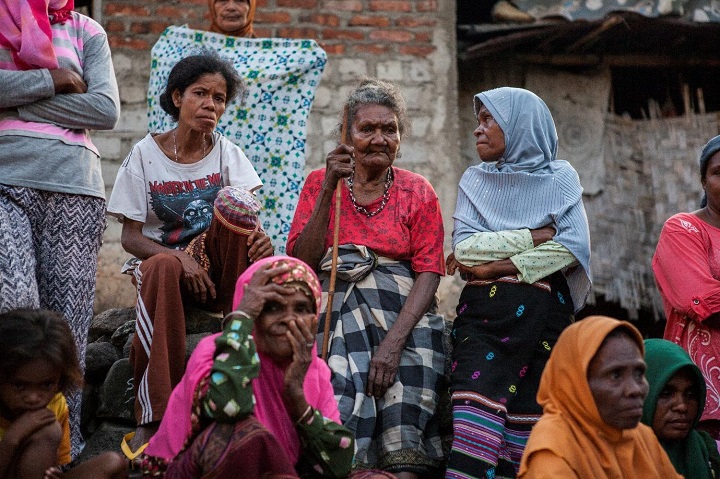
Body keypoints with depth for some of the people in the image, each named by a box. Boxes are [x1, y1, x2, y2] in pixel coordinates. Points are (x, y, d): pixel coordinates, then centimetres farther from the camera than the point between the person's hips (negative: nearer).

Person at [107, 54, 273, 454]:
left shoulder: (228, 153, 4)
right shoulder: (146, 154, 0)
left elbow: (250, 218, -8)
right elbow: (131, 237, -4)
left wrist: (260, 239, -34)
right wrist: (181, 259, -22)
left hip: (216, 270, 1)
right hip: (164, 261, -1)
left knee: (235, 208, -28)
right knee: (163, 267, -39)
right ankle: (153, 421, -40)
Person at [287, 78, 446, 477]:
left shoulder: (418, 192, 10)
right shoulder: (320, 182, 13)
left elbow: (428, 273, 0)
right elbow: (301, 262, 1)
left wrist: (394, 341, -16)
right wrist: (329, 189, -8)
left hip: (404, 315, 0)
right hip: (335, 309, 0)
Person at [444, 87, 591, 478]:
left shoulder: (561, 178, 11)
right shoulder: (476, 181, 16)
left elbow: (575, 245, -5)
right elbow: (463, 247, 1)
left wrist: (498, 264, -9)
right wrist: (534, 236, -3)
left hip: (545, 313, 0)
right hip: (485, 310, 1)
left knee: (533, 412, -6)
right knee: (478, 413, -16)